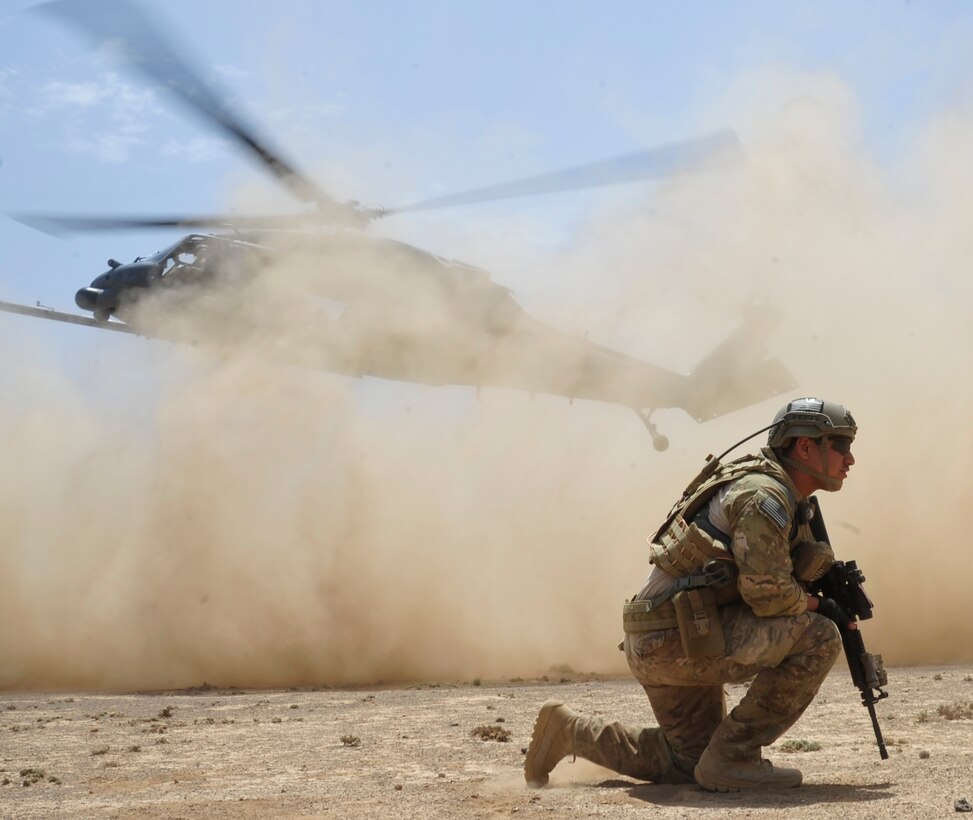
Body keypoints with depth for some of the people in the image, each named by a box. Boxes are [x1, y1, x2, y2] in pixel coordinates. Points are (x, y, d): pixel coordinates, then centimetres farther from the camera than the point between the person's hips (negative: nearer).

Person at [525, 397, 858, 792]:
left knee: (690, 760, 22)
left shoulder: (781, 495, 16)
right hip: (677, 639, -11)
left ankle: (569, 730, 24)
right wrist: (819, 605, -3)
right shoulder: (763, 496, -15)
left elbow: (757, 580, 20)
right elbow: (767, 593, -22)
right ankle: (731, 758, -9)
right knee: (817, 637, -16)